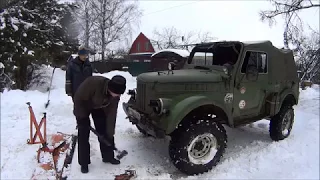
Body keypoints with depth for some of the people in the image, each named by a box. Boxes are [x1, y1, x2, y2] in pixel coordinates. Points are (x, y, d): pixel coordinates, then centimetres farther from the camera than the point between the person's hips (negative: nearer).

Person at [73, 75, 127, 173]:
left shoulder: (115, 95, -24)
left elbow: (111, 114, -15)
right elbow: (78, 98, -29)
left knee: (105, 131, 4)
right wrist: (81, 117, -21)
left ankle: (108, 157, 21)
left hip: (98, 107, 4)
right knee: (83, 134, -6)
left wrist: (110, 133, -13)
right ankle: (84, 163, 9)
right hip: (82, 106, -4)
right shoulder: (93, 83, -41)